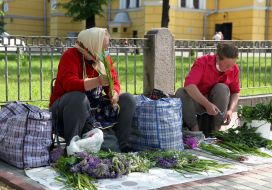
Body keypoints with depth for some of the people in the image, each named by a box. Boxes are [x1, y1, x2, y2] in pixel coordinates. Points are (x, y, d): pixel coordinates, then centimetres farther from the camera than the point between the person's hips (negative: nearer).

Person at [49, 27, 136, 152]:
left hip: (94, 108, 6)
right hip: (63, 108, -6)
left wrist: (114, 93, -22)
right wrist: (98, 81, -45)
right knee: (78, 97, -39)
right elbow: (69, 83, -31)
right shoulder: (71, 56, -16)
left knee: (128, 99, -5)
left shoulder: (105, 58, 4)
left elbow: (114, 82, 3)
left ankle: (122, 146, -9)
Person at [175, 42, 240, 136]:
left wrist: (230, 110, -17)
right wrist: (207, 104, -45)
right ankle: (194, 127, -19)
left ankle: (216, 129, -21)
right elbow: (189, 85, -35)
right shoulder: (202, 62, -21)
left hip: (218, 104, 2)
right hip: (197, 101, -2)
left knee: (222, 88, -29)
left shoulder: (234, 69, -9)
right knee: (181, 92, -30)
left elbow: (235, 92, 3)